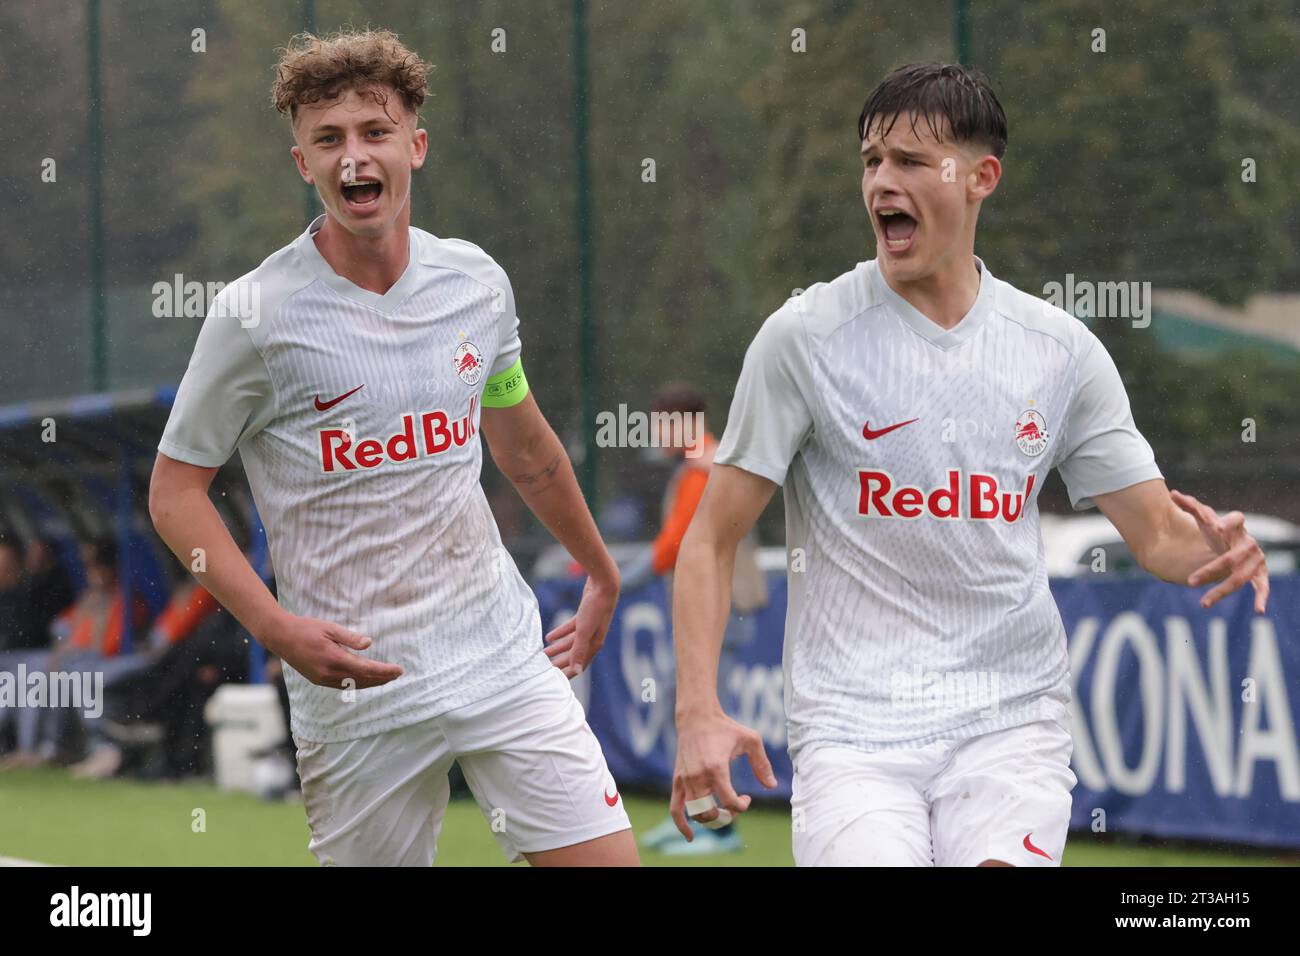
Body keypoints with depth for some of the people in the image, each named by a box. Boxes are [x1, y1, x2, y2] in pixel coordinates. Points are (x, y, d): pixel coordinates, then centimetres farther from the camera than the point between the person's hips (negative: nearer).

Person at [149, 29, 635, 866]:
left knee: (606, 860, -7)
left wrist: (602, 575, 32)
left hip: (503, 655, 4)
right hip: (354, 681, -3)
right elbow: (175, 489, -4)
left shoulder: (477, 282, 4)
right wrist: (276, 627, -17)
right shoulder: (256, 315, -10)